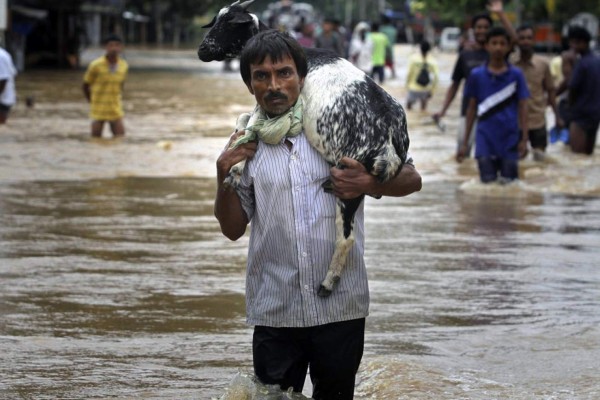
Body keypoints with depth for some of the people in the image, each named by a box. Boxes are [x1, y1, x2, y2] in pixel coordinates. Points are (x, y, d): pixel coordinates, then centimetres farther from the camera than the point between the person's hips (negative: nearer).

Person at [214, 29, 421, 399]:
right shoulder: (246, 144, 6)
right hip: (275, 312, 1)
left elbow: (412, 179, 5)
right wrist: (224, 175, -5)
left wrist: (368, 184, -14)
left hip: (341, 308, -1)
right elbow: (233, 228, 10)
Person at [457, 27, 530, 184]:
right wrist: (465, 143, 7)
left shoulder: (516, 75, 2)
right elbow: (472, 109, 8)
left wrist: (524, 139, -4)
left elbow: (522, 107, 3)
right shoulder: (476, 75, 3)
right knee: (488, 183, -1)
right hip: (485, 141, 0)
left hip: (509, 141, 0)